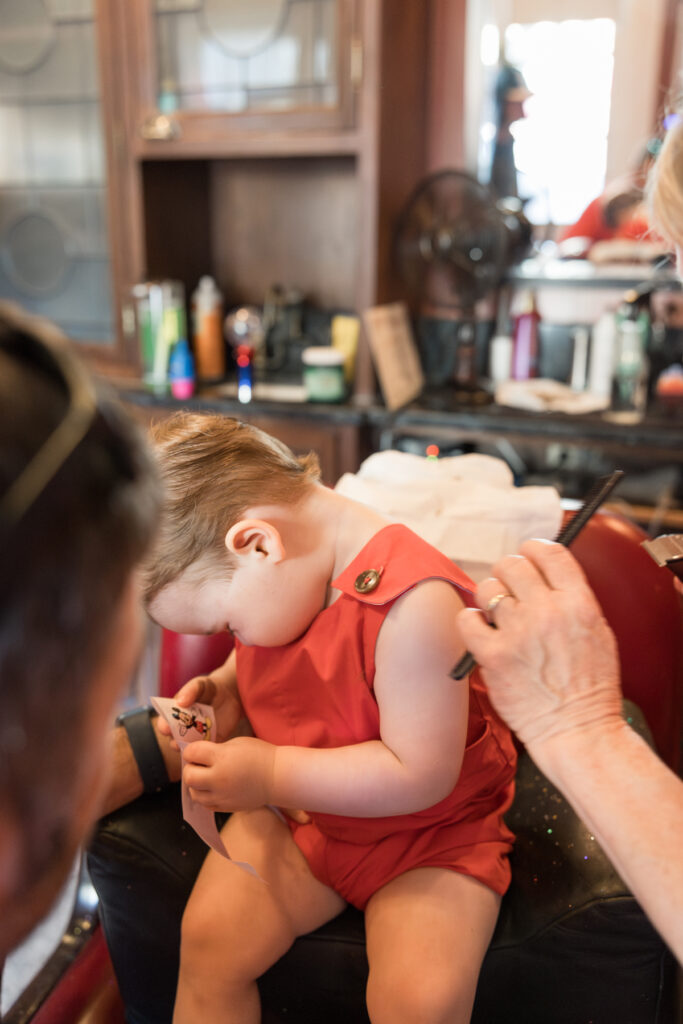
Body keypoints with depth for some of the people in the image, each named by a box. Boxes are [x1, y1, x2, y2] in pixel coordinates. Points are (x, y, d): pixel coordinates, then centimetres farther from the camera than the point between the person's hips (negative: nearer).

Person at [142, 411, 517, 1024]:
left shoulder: (412, 604, -32)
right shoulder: (279, 581, -6)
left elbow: (421, 776, -29)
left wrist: (272, 775, -26)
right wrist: (224, 691, -4)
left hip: (428, 833, -5)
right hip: (294, 813, 6)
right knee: (208, 935, -11)